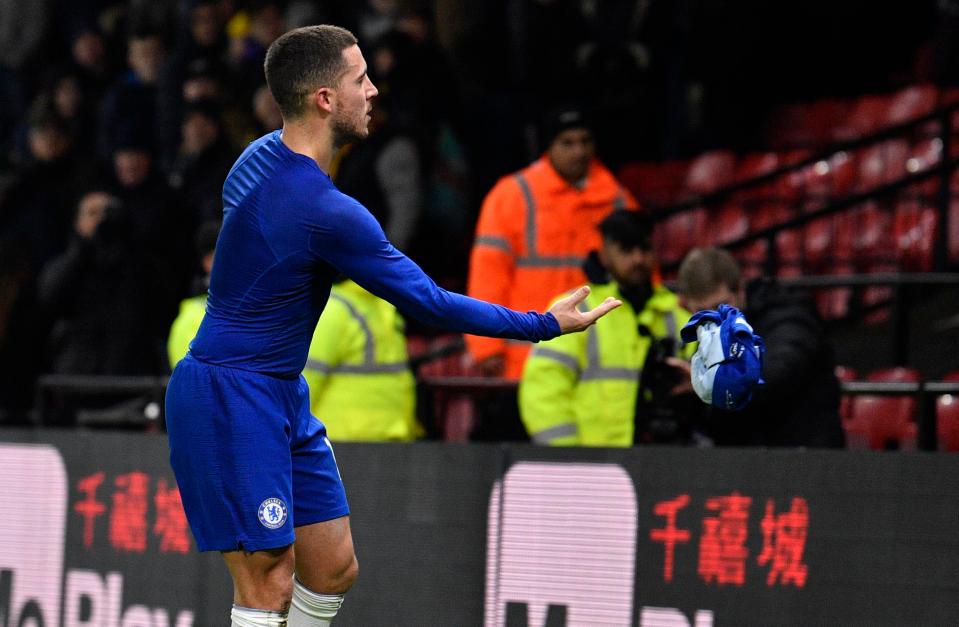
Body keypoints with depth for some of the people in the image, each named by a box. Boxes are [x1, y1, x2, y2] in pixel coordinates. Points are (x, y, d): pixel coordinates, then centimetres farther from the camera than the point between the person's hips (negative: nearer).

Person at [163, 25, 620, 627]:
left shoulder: (261, 155, 4)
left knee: (333, 570, 10)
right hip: (231, 399, -10)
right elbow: (428, 302, -18)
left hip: (282, 396, 10)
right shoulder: (326, 212, -24)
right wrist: (544, 324, -9)